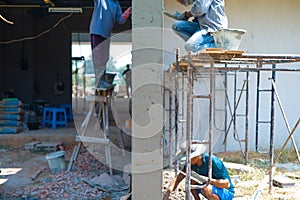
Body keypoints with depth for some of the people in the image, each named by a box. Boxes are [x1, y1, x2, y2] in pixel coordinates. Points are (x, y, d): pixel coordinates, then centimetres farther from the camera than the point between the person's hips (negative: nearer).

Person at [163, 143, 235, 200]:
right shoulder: (191, 163, -11)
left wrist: (207, 179, -40)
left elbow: (227, 184, -29)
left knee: (206, 188, -36)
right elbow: (178, 179, -11)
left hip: (227, 193, -6)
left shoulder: (213, 161, -30)